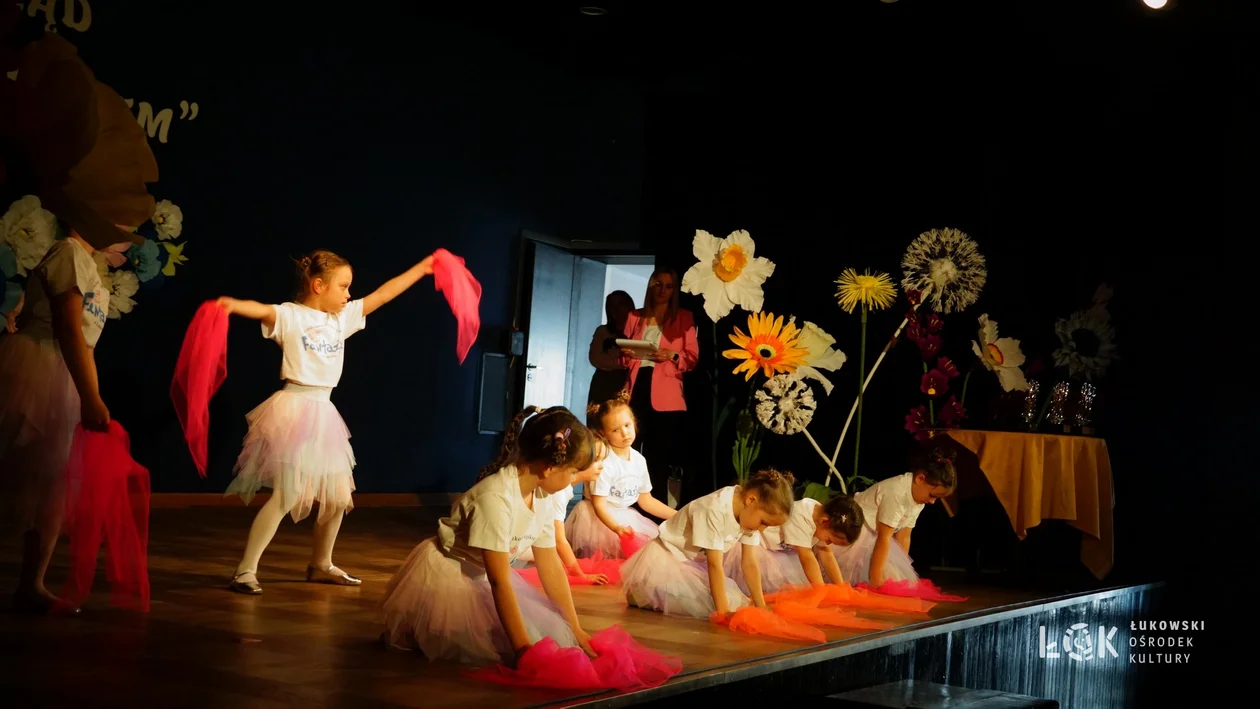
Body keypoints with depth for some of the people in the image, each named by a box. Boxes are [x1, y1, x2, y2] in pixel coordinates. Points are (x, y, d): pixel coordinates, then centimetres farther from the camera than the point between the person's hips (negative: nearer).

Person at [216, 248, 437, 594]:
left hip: (324, 414, 8)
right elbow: (261, 310, -28)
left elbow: (383, 294, 16)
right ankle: (245, 571, -8)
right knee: (286, 497, -14)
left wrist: (422, 268, 19)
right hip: (295, 410, -8)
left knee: (338, 497, 13)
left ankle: (321, 565, 31)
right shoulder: (290, 316, -8)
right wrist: (233, 305, -50)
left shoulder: (343, 318, 11)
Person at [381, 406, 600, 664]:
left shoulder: (542, 500, -7)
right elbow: (499, 582, -32)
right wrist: (523, 648, -32)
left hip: (481, 578, 8)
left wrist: (574, 630, 0)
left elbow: (551, 567, 0)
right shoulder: (496, 498, -33)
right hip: (444, 575, -8)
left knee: (554, 635, 1)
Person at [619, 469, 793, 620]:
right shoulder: (715, 510, -33)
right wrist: (722, 611, -35)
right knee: (710, 605, -23)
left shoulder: (748, 514, -9)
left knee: (737, 603, -3)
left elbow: (750, 563, -7)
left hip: (696, 563, 9)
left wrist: (760, 606, -12)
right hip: (667, 559, -8)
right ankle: (643, 594, -3)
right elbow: (715, 564, -33)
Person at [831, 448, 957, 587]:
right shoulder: (897, 493, -30)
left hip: (872, 536, 10)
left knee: (893, 578, 4)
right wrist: (875, 578, -29)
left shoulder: (917, 497, -2)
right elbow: (884, 538, -30)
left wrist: (902, 570, -1)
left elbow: (903, 537, 1)